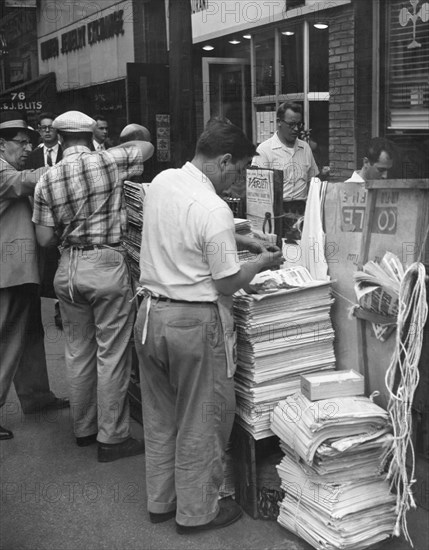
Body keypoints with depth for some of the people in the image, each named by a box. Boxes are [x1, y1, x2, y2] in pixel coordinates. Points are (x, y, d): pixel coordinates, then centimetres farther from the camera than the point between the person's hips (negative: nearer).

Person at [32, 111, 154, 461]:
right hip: (107, 265, -4)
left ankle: (84, 429, 29)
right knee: (111, 354, 2)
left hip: (68, 269, 5)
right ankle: (112, 438, 10)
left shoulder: (47, 180, 1)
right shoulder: (108, 161, -8)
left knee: (78, 352, 15)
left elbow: (45, 239, 2)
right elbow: (147, 147, 9)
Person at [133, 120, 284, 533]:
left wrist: (237, 240, 17)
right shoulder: (214, 210, -22)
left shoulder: (161, 181, 2)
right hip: (193, 324, -8)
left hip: (150, 313, 8)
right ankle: (196, 511, 25)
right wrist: (261, 263, 1)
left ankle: (160, 502, 35)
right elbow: (227, 284, -17)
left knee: (159, 417, 20)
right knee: (200, 422, 10)